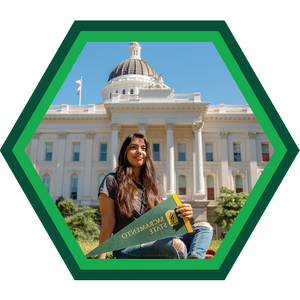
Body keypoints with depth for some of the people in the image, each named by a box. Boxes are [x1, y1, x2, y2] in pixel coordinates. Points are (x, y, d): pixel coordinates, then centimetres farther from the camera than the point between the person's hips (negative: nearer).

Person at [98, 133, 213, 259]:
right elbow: (108, 221, -4)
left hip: (156, 243, 6)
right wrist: (101, 258, -11)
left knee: (204, 227, -13)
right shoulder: (112, 181, 2)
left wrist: (185, 214, -14)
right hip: (128, 249, -6)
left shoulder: (154, 184, 17)